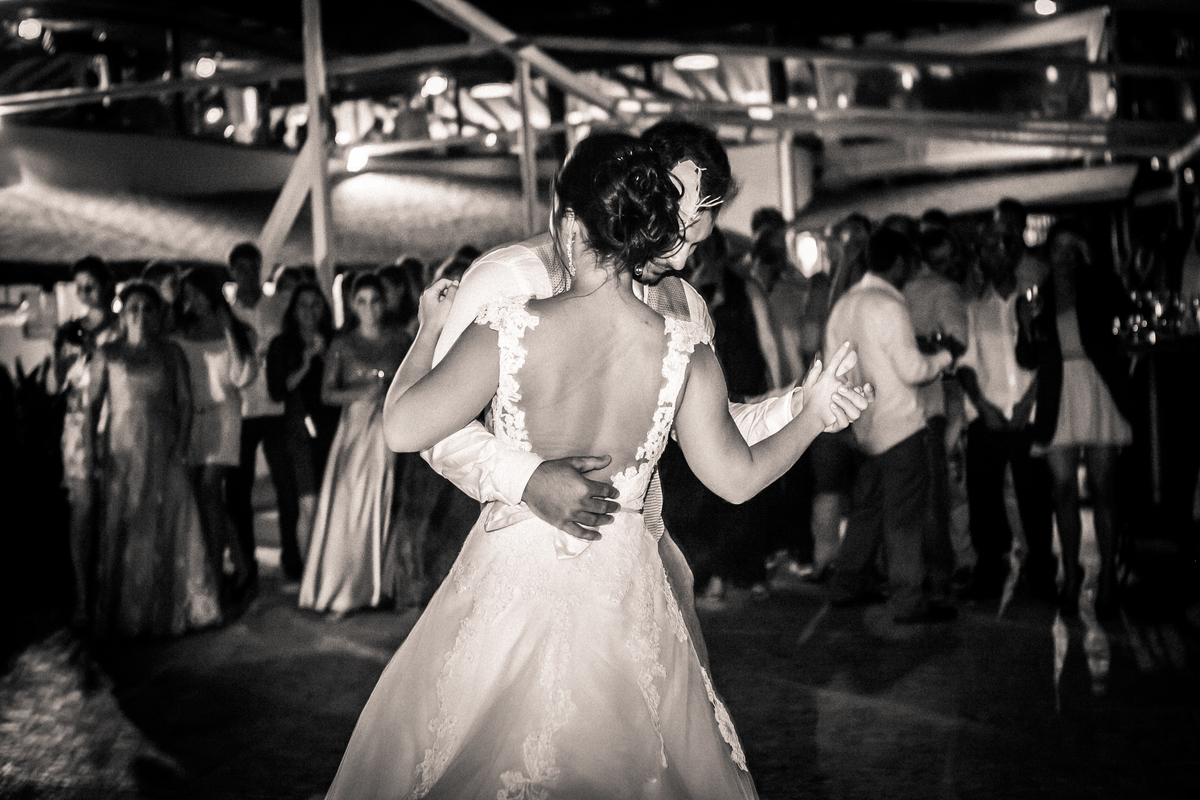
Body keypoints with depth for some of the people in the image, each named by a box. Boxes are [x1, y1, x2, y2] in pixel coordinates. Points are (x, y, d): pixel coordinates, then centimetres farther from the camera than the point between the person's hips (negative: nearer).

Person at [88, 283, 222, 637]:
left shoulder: (171, 352, 7)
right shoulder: (108, 354, 5)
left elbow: (185, 401, 4)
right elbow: (93, 403, 3)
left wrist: (181, 448, -5)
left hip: (164, 451, 1)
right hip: (122, 453, -1)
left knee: (169, 527, 0)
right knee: (122, 531, 1)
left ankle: (172, 608, 12)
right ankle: (124, 614, 11)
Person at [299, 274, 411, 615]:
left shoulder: (401, 341, 8)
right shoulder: (343, 344, 5)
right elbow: (327, 393, 1)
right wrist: (360, 393, -14)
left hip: (392, 430, 1)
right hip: (355, 430, -1)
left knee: (387, 506, -1)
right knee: (350, 506, -4)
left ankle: (384, 585, 7)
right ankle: (345, 589, 4)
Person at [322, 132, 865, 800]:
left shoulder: (510, 332, -18)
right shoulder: (685, 354, -12)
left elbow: (402, 430, -15)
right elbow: (739, 478, -3)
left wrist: (430, 330, 2)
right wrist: (813, 413, 13)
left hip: (510, 586, -1)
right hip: (621, 595, 2)